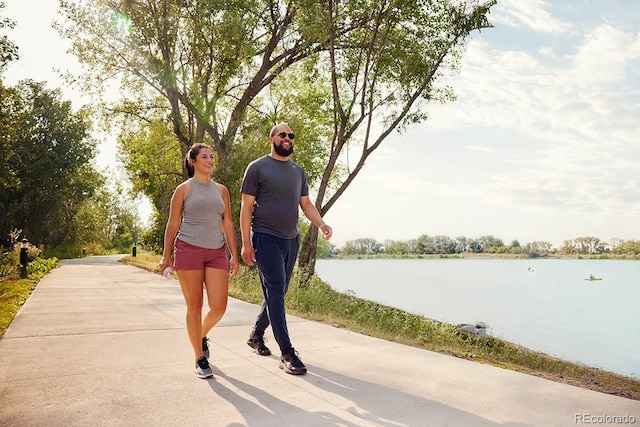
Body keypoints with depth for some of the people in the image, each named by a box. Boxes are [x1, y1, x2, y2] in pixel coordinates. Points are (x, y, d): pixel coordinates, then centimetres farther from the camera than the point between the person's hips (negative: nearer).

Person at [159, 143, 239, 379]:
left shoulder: (221, 190, 13)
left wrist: (234, 256, 7)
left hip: (217, 252, 3)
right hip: (188, 250, -3)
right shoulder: (184, 189, 3)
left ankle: (203, 335, 30)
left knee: (219, 307, -3)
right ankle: (200, 359, 15)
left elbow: (228, 224, 12)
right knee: (194, 306, 2)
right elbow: (172, 224, 4)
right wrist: (166, 256, 0)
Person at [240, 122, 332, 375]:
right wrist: (246, 243, -10)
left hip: (291, 240, 6)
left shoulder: (298, 171, 15)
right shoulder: (257, 167, -2)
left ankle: (256, 335, 33)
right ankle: (287, 354, -7)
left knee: (277, 294, 13)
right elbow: (246, 207, -4)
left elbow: (306, 204, 15)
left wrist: (321, 224, -5)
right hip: (266, 238, -6)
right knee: (276, 293, -9)